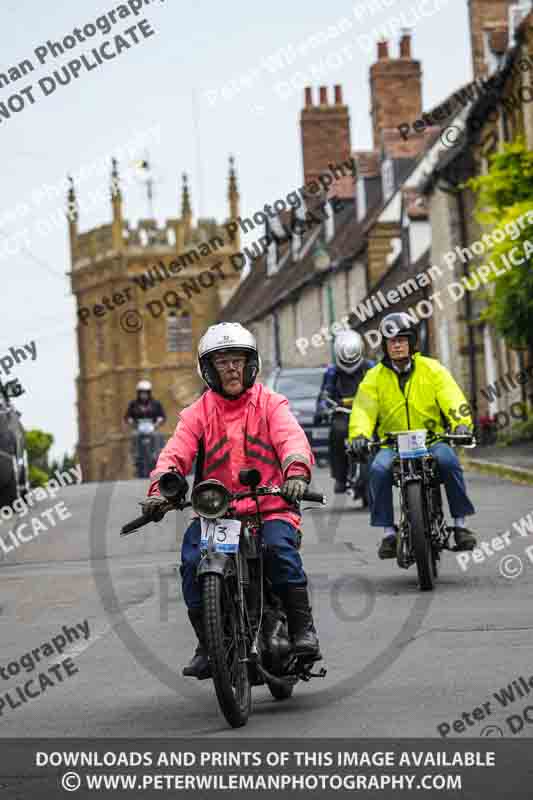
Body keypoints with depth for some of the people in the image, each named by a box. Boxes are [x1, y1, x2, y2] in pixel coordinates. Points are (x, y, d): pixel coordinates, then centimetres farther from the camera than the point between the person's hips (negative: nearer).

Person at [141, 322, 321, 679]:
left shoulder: (271, 403, 7)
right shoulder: (198, 412, 12)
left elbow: (292, 438, -11)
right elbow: (176, 452, -2)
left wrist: (296, 472, -34)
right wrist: (158, 490, -23)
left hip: (270, 507, -2)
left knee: (279, 546, -32)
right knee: (192, 559, -23)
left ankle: (303, 627, -19)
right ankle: (207, 642, -9)